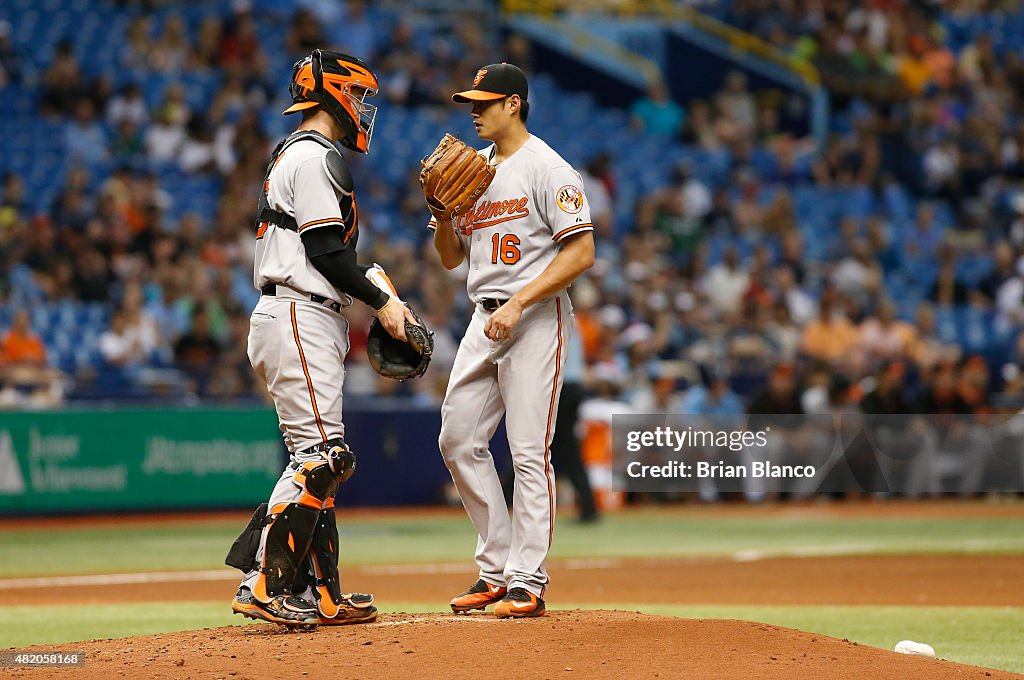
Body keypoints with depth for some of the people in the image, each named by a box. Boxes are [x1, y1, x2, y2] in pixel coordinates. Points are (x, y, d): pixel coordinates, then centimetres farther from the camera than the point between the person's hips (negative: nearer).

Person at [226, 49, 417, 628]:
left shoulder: (295, 156, 23)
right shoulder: (315, 157, -9)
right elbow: (326, 251, -17)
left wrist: (378, 296, 14)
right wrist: (381, 301, -10)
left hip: (310, 321, 11)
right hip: (300, 318, -11)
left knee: (319, 460, 8)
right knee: (320, 455, -15)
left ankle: (321, 595, 8)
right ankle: (266, 585, -18)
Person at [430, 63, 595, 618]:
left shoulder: (547, 168, -9)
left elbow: (581, 252, -16)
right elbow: (451, 258, 20)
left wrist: (518, 304, -21)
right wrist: (442, 213, -1)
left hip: (536, 318, -8)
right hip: (485, 320, 8)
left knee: (528, 451, -9)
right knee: (457, 440, 5)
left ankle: (528, 583, -7)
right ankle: (496, 570, 13)